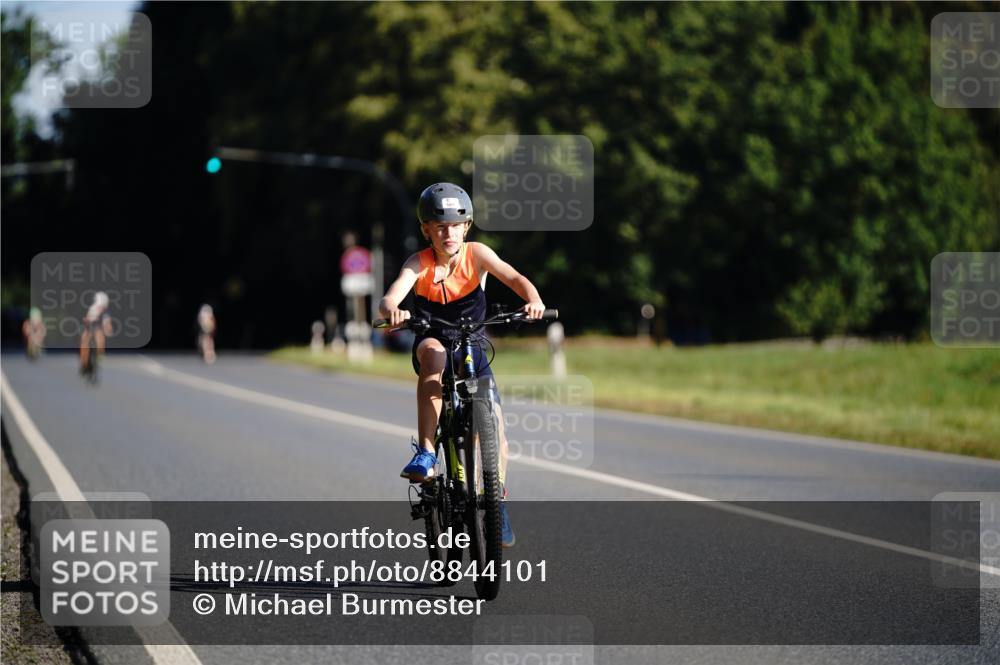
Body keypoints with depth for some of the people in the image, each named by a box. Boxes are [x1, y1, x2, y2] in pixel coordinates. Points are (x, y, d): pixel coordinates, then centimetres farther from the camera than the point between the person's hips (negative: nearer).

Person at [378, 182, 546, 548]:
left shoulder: (476, 254, -13)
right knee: (433, 352, -38)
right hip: (433, 343, -2)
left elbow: (514, 277, -27)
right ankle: (426, 451, -40)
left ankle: (497, 501, 15)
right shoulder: (419, 264, -16)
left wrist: (533, 300, -49)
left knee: (494, 425, -9)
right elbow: (390, 298, -31)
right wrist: (393, 311, -56)